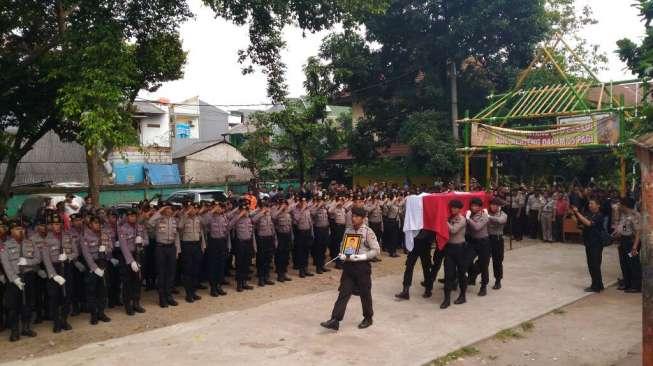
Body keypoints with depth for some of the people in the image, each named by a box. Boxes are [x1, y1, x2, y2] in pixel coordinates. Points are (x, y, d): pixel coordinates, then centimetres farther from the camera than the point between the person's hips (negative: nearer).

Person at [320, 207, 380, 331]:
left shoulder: (368, 232, -10)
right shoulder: (348, 231, 6)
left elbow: (376, 250, -11)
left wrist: (360, 257, -20)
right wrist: (343, 255, -6)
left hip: (362, 266, -4)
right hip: (348, 265, 4)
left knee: (365, 294, 9)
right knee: (343, 293, 2)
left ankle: (368, 318, 28)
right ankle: (335, 320, 0)